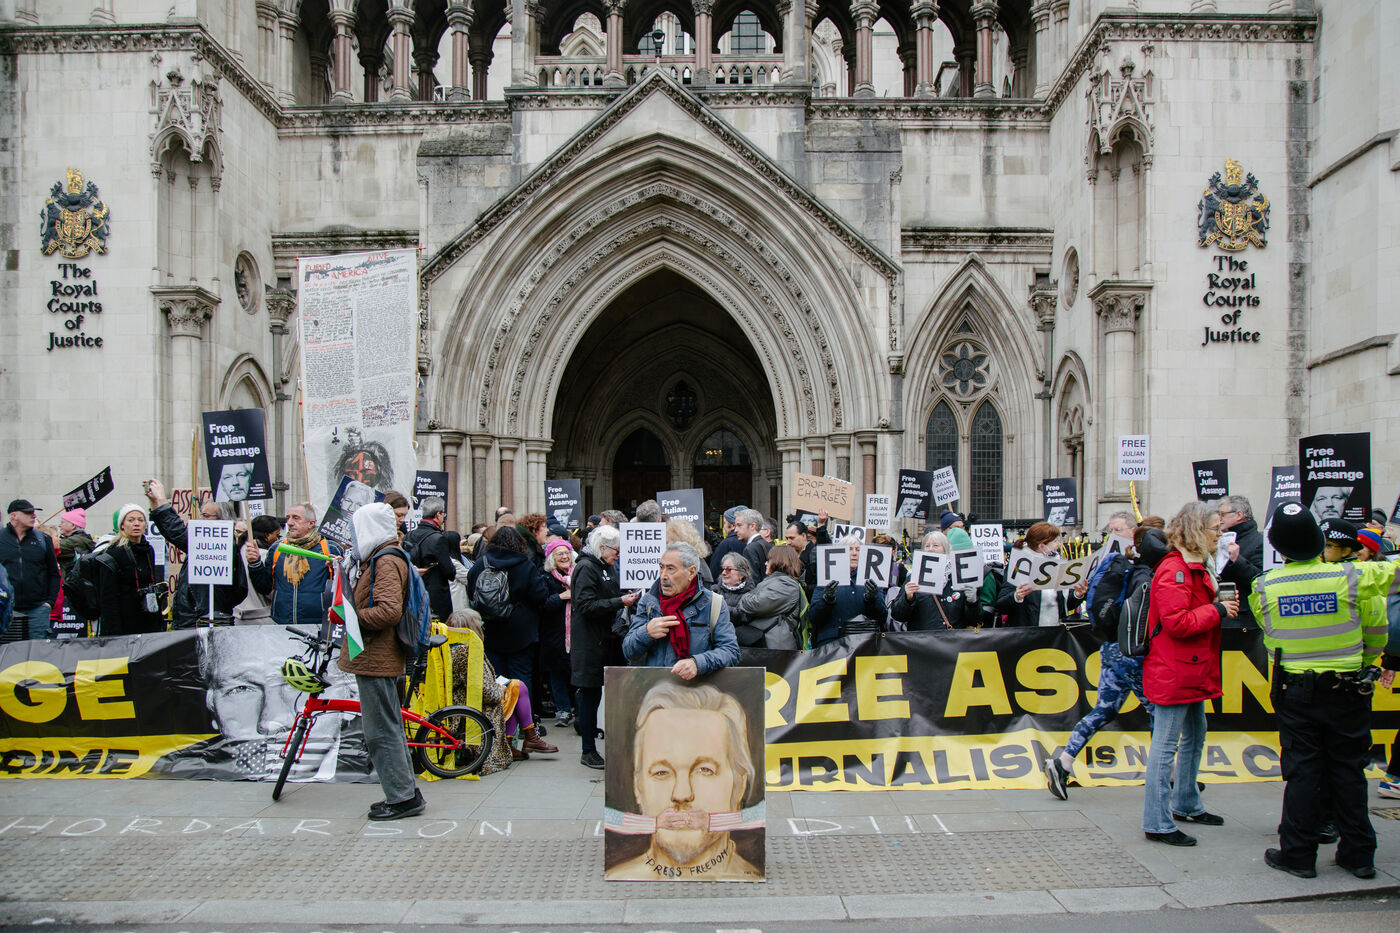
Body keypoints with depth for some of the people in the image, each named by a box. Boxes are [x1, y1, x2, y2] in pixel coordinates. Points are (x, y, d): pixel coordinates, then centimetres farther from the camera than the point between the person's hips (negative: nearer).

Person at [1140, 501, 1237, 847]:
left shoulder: (1197, 566, 16)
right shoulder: (1174, 570, -19)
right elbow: (1177, 623, -26)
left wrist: (1222, 603, 7)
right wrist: (1217, 611, -17)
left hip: (1193, 670, 11)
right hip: (1173, 672, -11)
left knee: (1195, 735, 22)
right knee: (1165, 745, -7)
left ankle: (1186, 804, 37)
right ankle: (1157, 823, -2)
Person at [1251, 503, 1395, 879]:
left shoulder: (1264, 587, -9)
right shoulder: (1352, 578, -12)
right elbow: (1377, 632, 1)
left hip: (1295, 692, 0)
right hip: (1349, 690, 0)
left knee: (1302, 772, 7)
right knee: (1348, 771, 11)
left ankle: (1298, 854, 12)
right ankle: (1358, 854, 20)